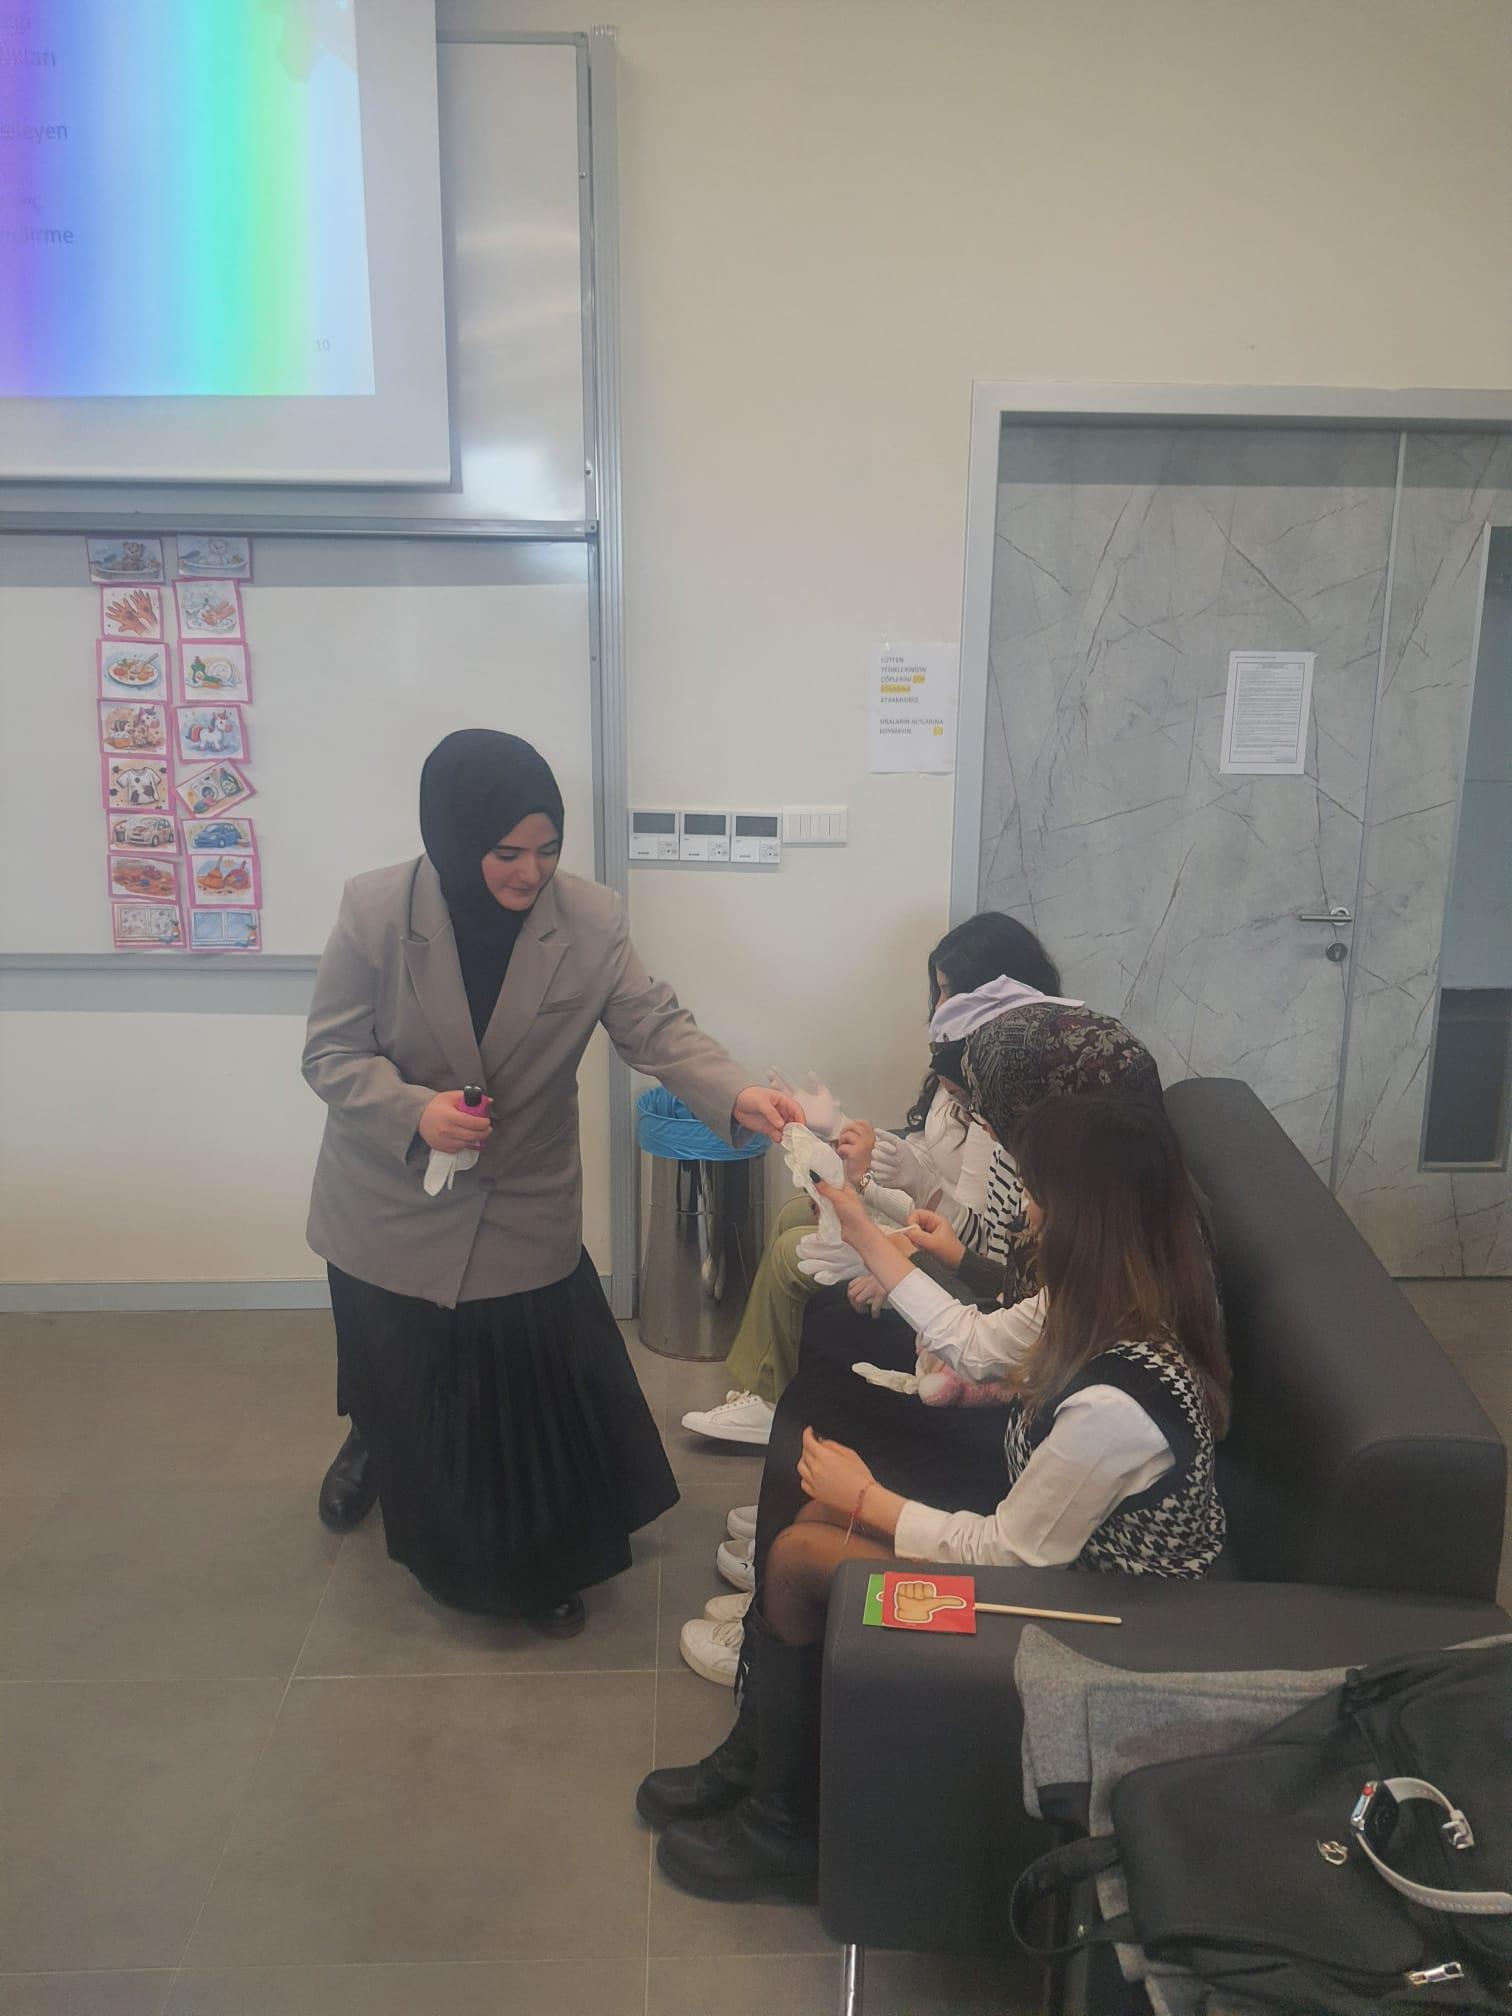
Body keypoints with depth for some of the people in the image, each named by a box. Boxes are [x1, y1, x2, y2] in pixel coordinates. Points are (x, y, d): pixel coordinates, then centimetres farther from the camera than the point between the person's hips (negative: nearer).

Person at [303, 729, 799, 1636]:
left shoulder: (591, 921, -14)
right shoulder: (375, 911, -17)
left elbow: (658, 1027, -18)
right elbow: (332, 1053, -12)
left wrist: (738, 1094, -36)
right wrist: (415, 1111, -30)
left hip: (525, 1215, 0)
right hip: (394, 1213, 0)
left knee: (540, 1400, 6)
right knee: (405, 1392, 20)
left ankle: (542, 1568, 34)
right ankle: (375, 1444, 59)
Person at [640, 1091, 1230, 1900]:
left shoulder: (1114, 1402, -36)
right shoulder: (1119, 1303, -9)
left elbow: (1009, 1556, -24)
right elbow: (979, 1343, 6)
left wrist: (864, 1500, -11)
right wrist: (866, 1236, 9)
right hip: (1055, 1542, 8)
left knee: (801, 1555, -3)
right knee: (820, 1510, 7)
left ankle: (782, 1830, 20)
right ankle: (754, 1759, 25)